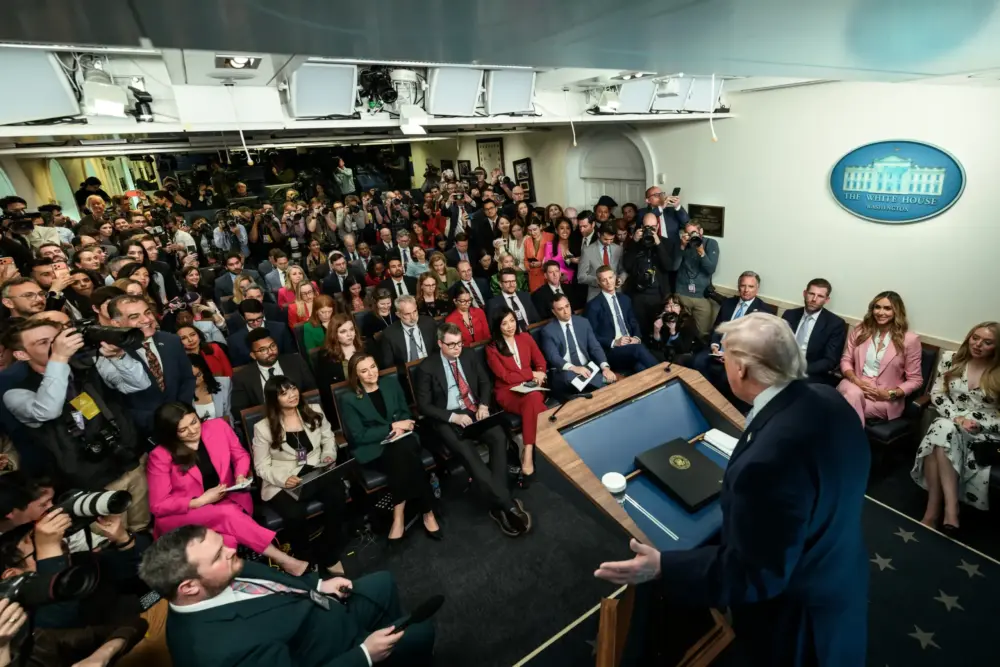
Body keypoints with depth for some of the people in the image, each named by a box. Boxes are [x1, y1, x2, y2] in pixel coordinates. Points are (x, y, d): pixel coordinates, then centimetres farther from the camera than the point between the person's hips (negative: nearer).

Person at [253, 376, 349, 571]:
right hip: (282, 483, -2)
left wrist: (328, 456, -5)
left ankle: (329, 554, -9)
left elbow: (328, 439, 17)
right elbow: (262, 467, -1)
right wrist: (284, 479, -20)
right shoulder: (263, 428, -3)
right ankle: (306, 559, 0)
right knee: (295, 514, -33)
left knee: (336, 494, -31)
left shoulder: (315, 413, 6)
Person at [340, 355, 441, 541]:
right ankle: (426, 511, -22)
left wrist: (400, 428, -9)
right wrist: (392, 427, -13)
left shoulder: (393, 386, 11)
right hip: (373, 449, -3)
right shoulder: (349, 401, -1)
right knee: (403, 458, -34)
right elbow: (359, 437, -7)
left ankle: (399, 516, -21)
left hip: (402, 439, 3)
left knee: (402, 453, -33)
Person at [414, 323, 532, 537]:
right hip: (447, 419, -4)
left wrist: (483, 405, -6)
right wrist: (454, 417, -19)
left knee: (499, 437, -25)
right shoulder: (426, 368, -7)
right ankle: (508, 505, -24)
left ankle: (499, 507, -19)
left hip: (475, 411, 4)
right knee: (467, 452, -31)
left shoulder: (469, 356, 6)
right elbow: (424, 406, -7)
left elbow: (485, 382, 13)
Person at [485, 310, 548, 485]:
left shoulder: (526, 338, 12)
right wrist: (532, 374, -8)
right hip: (507, 392, -3)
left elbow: (541, 362, 12)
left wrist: (538, 376, -9)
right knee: (533, 401, -36)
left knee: (533, 400, -35)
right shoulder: (492, 348, 0)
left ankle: (528, 454, -29)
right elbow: (505, 376, -6)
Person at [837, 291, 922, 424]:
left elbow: (915, 380, 2)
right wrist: (855, 380, -12)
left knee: (849, 405, -33)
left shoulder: (910, 339, -1)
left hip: (885, 399, -2)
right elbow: (846, 360, 7)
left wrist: (890, 394, -13)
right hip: (856, 385, 2)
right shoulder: (860, 330, 7)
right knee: (853, 394, -36)